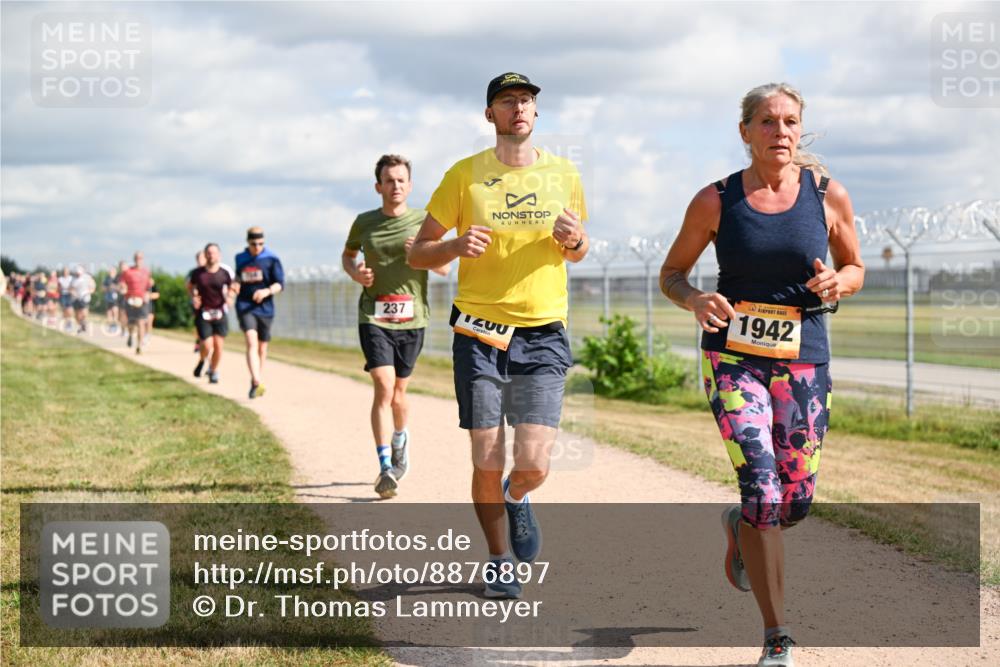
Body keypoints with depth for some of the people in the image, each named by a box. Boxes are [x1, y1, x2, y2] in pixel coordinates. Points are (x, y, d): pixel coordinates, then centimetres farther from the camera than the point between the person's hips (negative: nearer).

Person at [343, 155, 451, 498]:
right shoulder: (364, 223, 3)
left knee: (398, 392, 13)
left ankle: (401, 438, 44)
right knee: (383, 389, -15)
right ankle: (386, 469, -16)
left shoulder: (424, 221, 2)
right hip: (374, 318, -1)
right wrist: (355, 272, 0)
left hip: (411, 319, 1)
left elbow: (444, 268, 2)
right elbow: (347, 254, 22)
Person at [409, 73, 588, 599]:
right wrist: (456, 246, -17)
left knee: (534, 466, -8)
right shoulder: (465, 175, -1)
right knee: (487, 466, 0)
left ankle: (517, 497, 30)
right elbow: (418, 254, 4)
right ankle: (499, 560, 24)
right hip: (480, 334, -1)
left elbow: (577, 253, 20)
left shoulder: (564, 176, 6)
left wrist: (574, 239, -4)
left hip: (543, 337, 1)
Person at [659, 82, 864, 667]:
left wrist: (836, 283, -11)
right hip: (733, 355, -2)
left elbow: (855, 268, 13)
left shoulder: (829, 196, 0)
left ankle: (740, 528, 46)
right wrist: (694, 300, -16)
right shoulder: (716, 201, -3)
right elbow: (672, 273, 7)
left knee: (797, 501, 7)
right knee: (763, 487, -15)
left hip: (803, 360, 2)